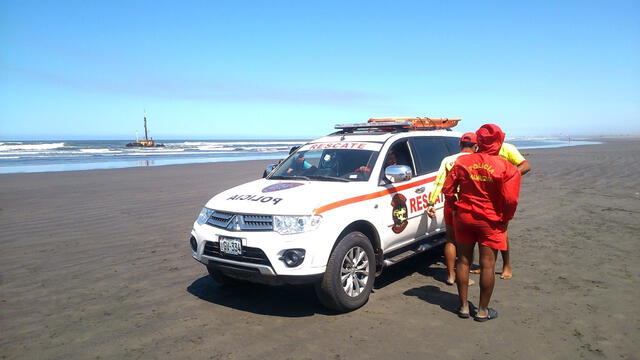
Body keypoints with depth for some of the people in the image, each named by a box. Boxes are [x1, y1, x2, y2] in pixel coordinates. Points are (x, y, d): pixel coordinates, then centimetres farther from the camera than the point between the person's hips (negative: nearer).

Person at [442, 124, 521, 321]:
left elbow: (448, 189, -2)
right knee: (487, 266, 8)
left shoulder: (462, 161, -3)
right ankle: (483, 310, 18)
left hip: (463, 217, 3)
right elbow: (510, 199, -13)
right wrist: (505, 219, 3)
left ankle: (463, 306, 23)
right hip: (491, 221, -2)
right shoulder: (507, 168, -10)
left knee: (463, 261, 13)